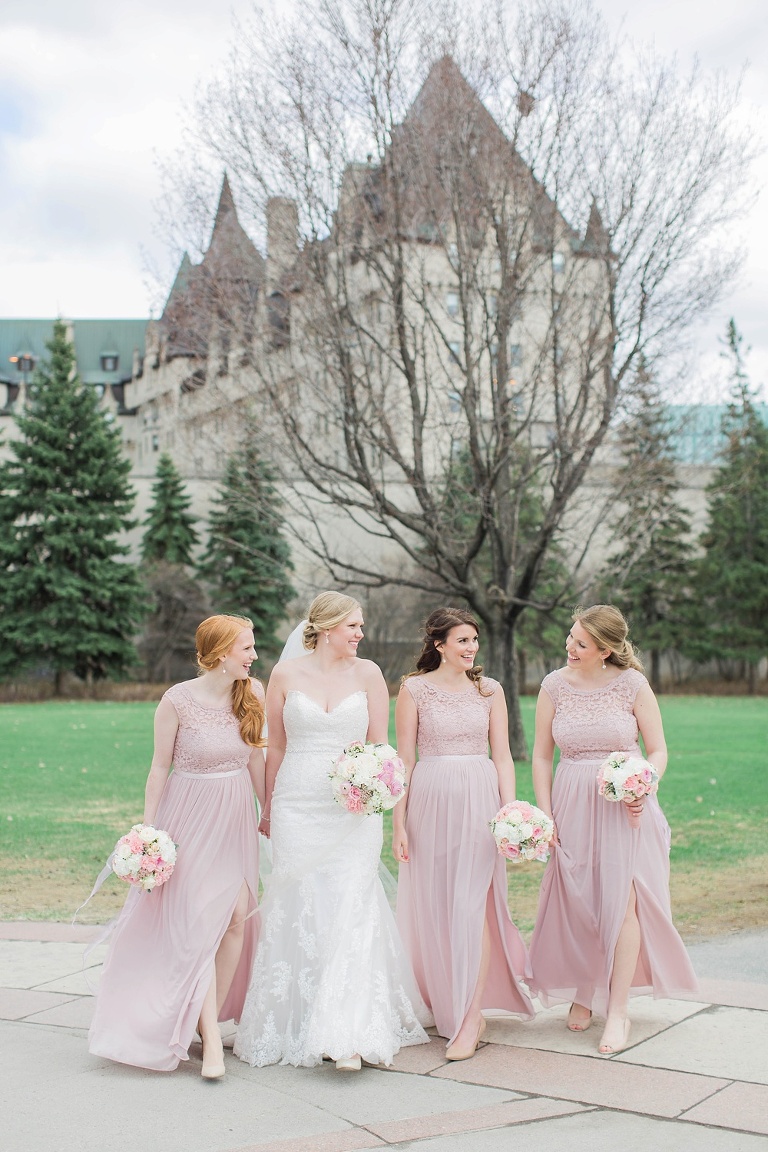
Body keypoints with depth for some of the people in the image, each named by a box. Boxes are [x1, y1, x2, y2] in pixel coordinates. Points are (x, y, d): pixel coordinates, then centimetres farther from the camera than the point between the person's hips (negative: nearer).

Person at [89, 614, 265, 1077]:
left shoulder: (253, 693, -3)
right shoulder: (178, 700, -15)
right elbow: (161, 765, -5)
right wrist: (148, 828, -4)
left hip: (236, 814, 4)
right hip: (191, 816, -4)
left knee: (239, 914, -2)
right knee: (201, 919, -6)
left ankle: (212, 1015, 15)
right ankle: (211, 1036, -1)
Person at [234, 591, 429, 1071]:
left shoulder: (367, 673, 4)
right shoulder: (286, 674, 3)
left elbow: (379, 743, 7)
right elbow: (276, 747, 11)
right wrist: (268, 806, 15)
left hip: (352, 809, -1)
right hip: (298, 807, 1)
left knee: (350, 909, -8)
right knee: (300, 910, 3)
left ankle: (349, 1035, -9)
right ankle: (299, 1025, 16)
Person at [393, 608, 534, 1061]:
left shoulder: (489, 689, 8)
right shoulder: (415, 688, 2)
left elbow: (502, 755, 8)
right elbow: (404, 758, 2)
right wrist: (399, 822, -1)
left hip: (479, 799, 0)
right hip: (430, 799, 0)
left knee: (473, 903, -6)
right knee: (434, 905, 5)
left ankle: (470, 1018, -3)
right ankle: (445, 1003, 23)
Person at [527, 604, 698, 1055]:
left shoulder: (632, 684, -5)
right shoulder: (555, 685, 1)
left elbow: (658, 751, 1)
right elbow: (542, 756, 7)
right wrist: (545, 814, 1)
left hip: (625, 808, -2)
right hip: (573, 805, 2)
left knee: (622, 900, -7)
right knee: (576, 903, 6)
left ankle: (618, 1010, 2)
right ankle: (583, 992, 28)